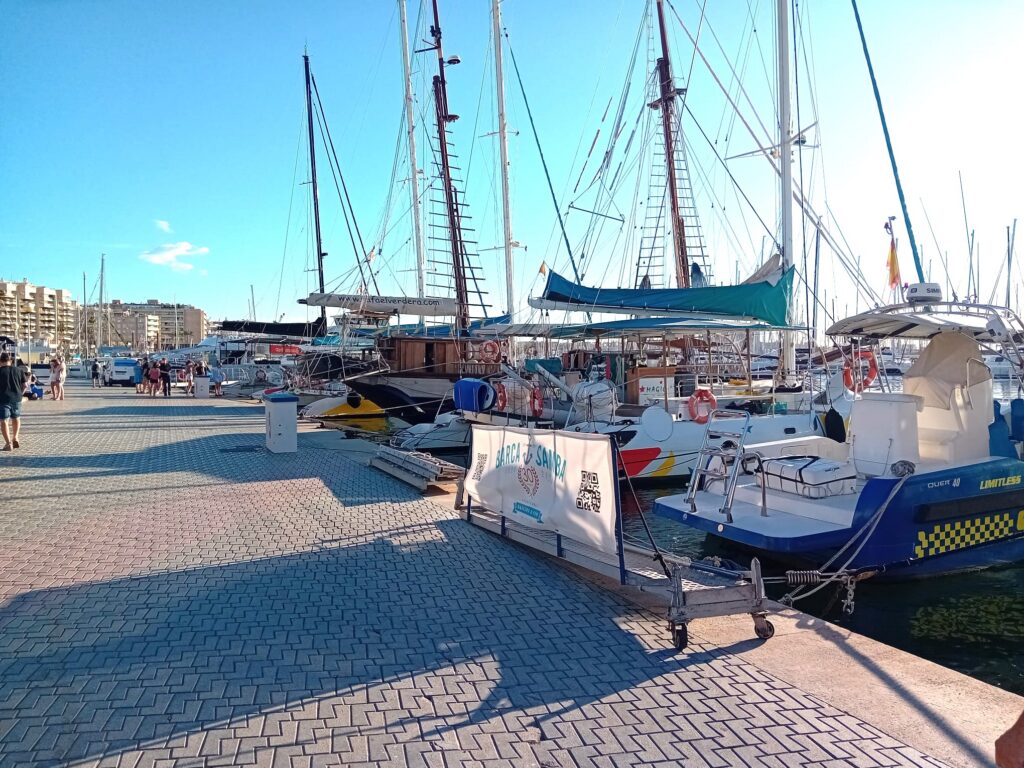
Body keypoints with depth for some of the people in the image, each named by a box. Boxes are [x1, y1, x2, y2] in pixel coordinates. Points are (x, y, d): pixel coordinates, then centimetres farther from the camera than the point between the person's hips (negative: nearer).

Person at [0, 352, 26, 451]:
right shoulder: (18, 370, 2)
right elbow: (24, 385, 2)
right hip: (16, 398, 4)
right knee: (16, 418, 23)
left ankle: (8, 443, -5)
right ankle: (15, 438, 23)